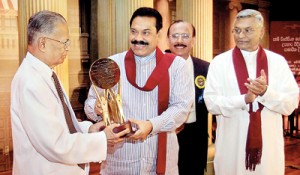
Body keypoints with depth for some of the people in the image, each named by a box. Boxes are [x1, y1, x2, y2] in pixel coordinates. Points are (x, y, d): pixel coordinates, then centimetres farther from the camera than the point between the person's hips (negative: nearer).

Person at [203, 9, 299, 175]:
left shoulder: (278, 61, 1)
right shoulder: (219, 62, -1)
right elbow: (211, 102, -8)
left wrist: (265, 92, -19)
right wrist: (244, 99, -21)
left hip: (269, 144, 1)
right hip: (231, 145, -1)